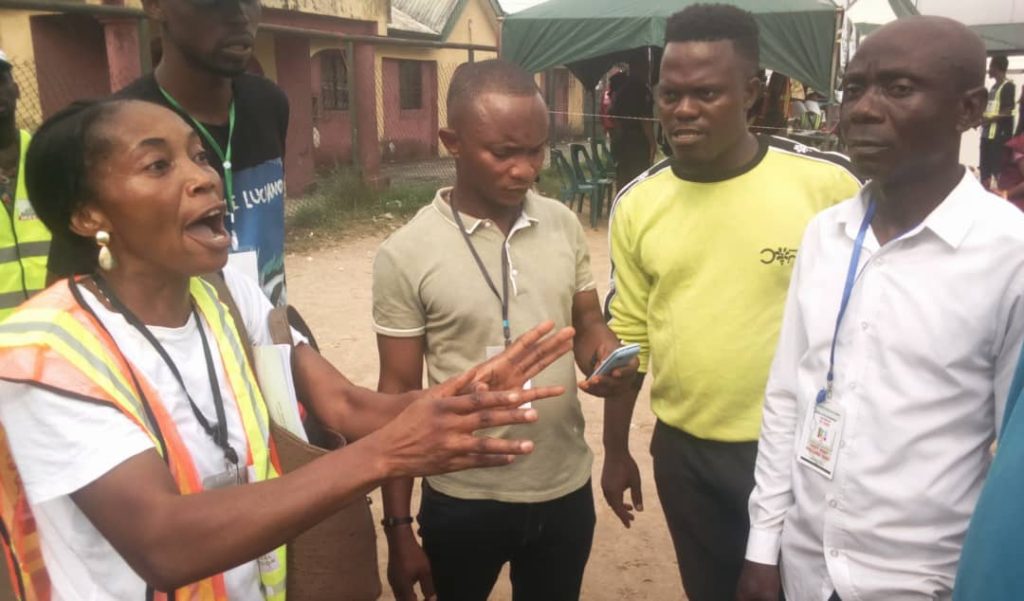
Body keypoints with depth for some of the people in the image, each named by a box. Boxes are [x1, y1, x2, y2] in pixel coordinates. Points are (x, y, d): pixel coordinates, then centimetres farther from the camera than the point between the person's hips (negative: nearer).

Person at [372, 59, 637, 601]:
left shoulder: (564, 226, -3)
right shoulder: (405, 255, -13)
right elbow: (398, 395, -8)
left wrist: (605, 353, -15)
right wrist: (398, 527, -5)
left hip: (566, 490, 3)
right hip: (462, 502, -3)